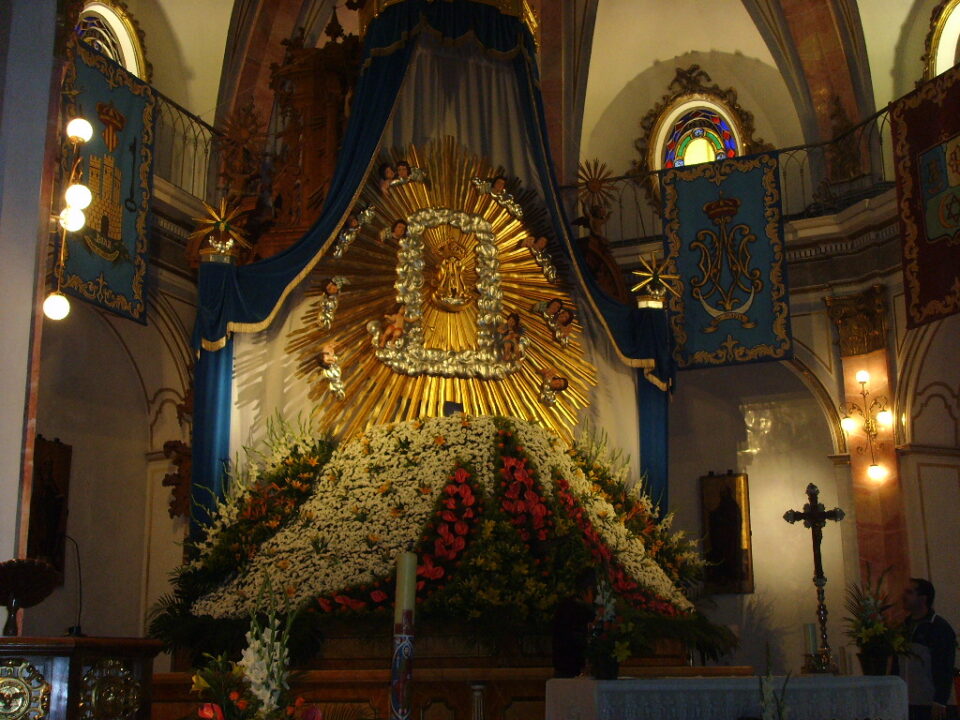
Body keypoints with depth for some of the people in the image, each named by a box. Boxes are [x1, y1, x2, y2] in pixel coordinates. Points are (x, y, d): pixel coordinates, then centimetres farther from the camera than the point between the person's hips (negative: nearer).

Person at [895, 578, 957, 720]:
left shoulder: (940, 627, -7)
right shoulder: (904, 627, 12)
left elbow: (945, 670, -12)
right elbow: (896, 665, 15)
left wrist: (940, 702, -17)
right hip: (910, 705, 6)